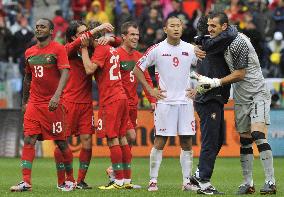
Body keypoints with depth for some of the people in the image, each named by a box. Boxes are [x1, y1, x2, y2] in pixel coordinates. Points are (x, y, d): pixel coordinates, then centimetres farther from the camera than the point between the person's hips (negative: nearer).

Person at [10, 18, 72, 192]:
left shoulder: (58, 49, -5)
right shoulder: (29, 52, 13)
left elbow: (65, 73, -16)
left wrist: (57, 96, -28)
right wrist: (24, 102, 24)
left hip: (53, 104, -5)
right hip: (33, 104, 5)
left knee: (61, 142, 2)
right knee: (28, 141, -7)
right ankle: (26, 182, -10)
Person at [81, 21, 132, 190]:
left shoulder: (101, 49, -9)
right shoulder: (112, 50, 19)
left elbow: (89, 69, -19)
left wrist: (84, 48, -8)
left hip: (110, 100, -9)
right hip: (122, 97, 9)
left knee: (112, 139, -7)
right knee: (122, 139, 10)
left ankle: (119, 181, -8)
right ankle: (127, 180, 11)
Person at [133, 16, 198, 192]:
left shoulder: (190, 49, 5)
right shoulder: (156, 50, -2)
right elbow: (137, 70, 5)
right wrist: (150, 90, 0)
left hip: (186, 102, 3)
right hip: (165, 101, -3)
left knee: (187, 143, 3)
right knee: (160, 142, -2)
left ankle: (187, 182, 8)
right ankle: (153, 180, 4)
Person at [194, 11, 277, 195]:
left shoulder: (238, 43, -19)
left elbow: (240, 74, -17)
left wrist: (215, 82, -16)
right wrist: (198, 49, -1)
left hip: (257, 94, -8)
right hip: (241, 98, 8)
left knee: (258, 135, -19)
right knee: (245, 141, 5)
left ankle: (271, 182, -17)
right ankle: (248, 183, 10)